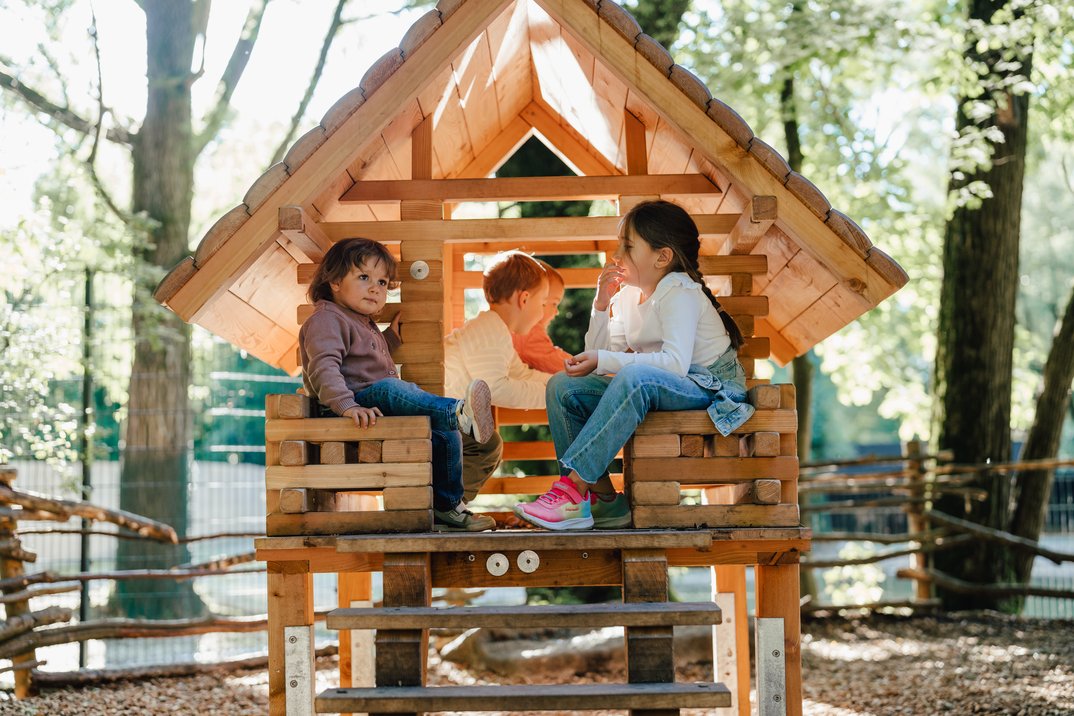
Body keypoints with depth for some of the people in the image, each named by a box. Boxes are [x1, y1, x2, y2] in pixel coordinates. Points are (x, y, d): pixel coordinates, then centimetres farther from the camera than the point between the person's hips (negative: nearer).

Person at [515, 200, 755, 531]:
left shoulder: (680, 294, -16)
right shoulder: (628, 293, 8)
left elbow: (675, 363, -31)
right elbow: (600, 352, 5)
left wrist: (603, 361, -33)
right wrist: (602, 304, -8)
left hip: (708, 387, -8)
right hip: (650, 387, 9)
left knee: (634, 377, -39)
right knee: (563, 386, -6)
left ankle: (574, 486, -39)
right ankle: (603, 499, -14)